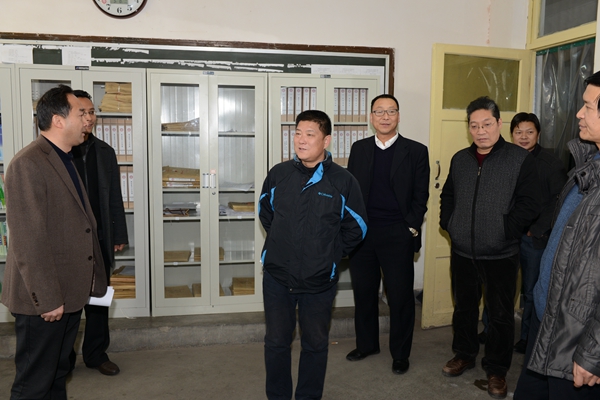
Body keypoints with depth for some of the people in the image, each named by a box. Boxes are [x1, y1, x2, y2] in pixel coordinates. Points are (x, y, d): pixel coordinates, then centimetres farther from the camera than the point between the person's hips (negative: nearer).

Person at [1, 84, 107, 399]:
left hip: (70, 293, 9)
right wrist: (47, 299, -21)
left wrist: (94, 279, 17)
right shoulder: (28, 164, -17)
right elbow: (28, 240, -22)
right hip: (43, 301, -9)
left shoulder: (65, 161, 14)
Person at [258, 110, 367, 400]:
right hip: (276, 276, 2)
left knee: (315, 344, 15)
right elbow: (265, 212, 16)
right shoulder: (278, 174, -2)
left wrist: (330, 254, 2)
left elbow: (356, 228, 2)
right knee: (276, 342, 13)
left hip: (319, 281, -1)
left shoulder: (343, 181, -8)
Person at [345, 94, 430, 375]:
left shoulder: (416, 151, 0)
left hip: (397, 235, -3)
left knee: (400, 296, 5)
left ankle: (400, 354, 22)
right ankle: (366, 344, 31)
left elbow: (420, 195, -1)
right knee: (364, 292, 13)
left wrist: (412, 228, -9)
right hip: (362, 233, 3)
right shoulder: (359, 149, 10)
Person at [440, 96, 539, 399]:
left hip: (500, 255, -4)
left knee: (500, 314, 8)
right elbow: (448, 197, 17)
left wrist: (504, 231, -14)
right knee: (464, 307, 18)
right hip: (462, 252, 4)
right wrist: (448, 224, 5)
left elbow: (529, 206, -11)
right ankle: (464, 354, 38)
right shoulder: (460, 159, 7)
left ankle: (496, 369, 26)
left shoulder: (520, 159, -8)